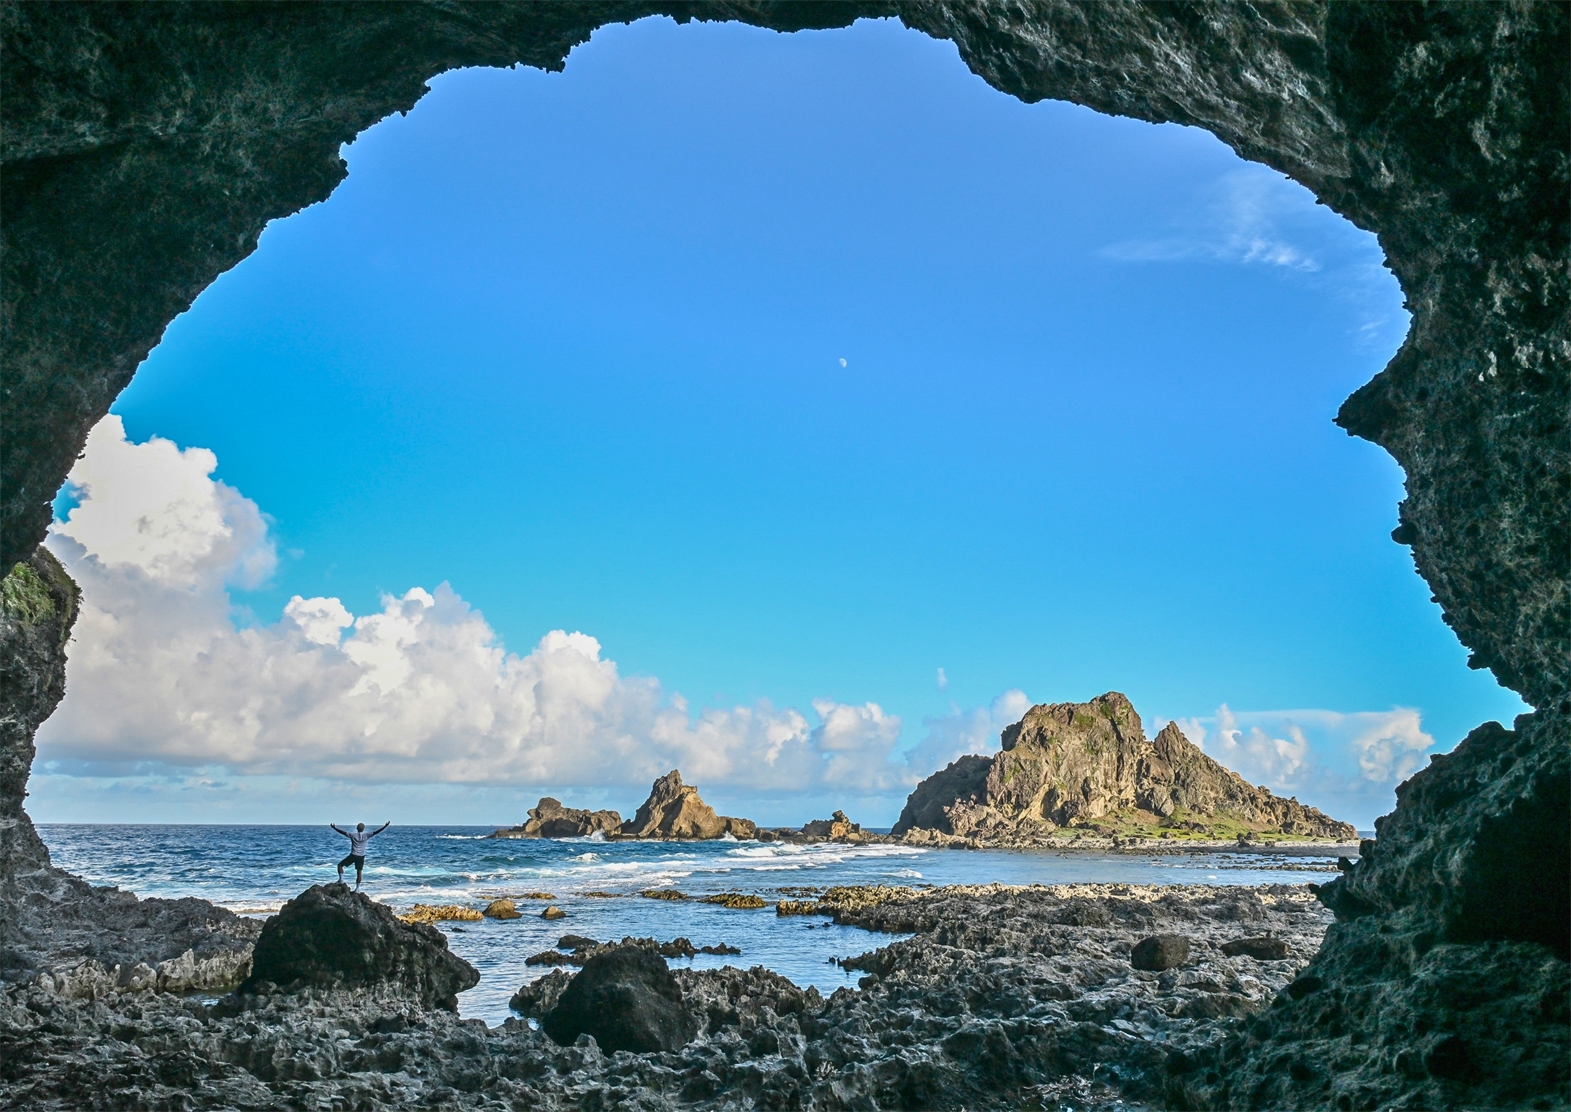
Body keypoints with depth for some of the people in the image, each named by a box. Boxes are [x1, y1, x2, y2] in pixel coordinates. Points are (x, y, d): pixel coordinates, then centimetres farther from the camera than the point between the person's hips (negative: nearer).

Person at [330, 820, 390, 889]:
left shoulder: (353, 835, -8)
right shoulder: (366, 836, -5)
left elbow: (343, 832, -6)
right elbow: (376, 832, -5)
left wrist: (334, 828, 1)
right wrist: (385, 826, -3)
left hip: (353, 855, -2)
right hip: (361, 857, 2)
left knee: (340, 865, 14)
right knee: (359, 872, 8)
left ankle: (341, 879, 3)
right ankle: (357, 888, 8)